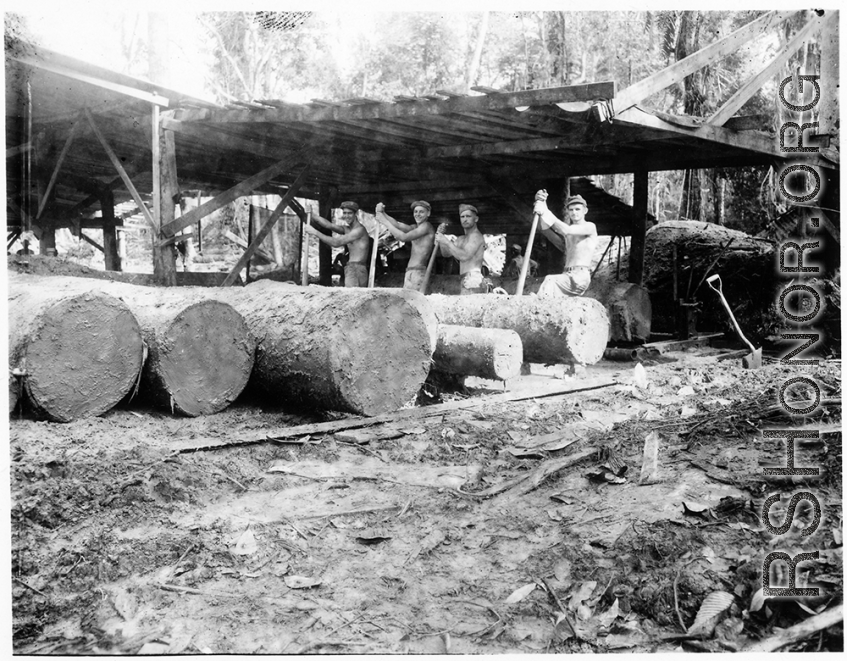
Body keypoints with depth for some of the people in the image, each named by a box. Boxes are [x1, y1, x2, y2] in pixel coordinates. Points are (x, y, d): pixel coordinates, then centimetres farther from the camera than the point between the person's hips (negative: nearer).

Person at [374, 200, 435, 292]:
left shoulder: (426, 226, -6)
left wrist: (385, 221, -7)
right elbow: (398, 225, 6)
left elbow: (403, 237, -12)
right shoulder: (415, 227, 21)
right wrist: (383, 214, -7)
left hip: (417, 273, -9)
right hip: (410, 272, 9)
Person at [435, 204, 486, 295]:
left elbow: (464, 256, -18)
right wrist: (441, 243, -1)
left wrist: (446, 241, -14)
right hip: (466, 283, 9)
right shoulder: (461, 239, 25)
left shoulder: (476, 236, -5)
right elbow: (447, 253, 19)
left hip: (474, 281, -9)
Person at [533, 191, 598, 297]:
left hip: (580, 277, -7)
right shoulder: (567, 231, 22)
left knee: (549, 281, -28)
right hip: (568, 276, 7)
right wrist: (541, 204, -10)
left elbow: (566, 230, -13)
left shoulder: (590, 227, 3)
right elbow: (543, 226, 7)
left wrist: (546, 212, -14)